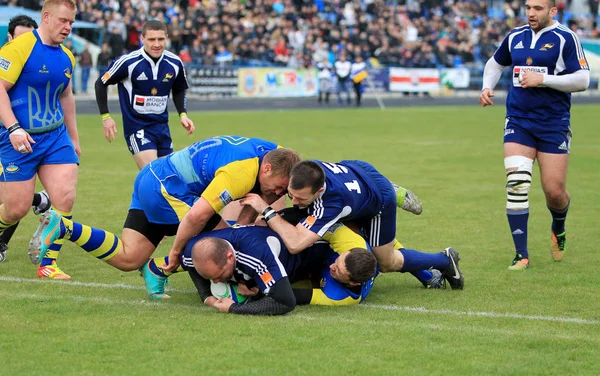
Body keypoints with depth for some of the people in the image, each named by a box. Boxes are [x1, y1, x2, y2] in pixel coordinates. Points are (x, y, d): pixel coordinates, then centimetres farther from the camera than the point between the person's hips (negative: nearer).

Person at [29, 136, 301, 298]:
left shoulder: (272, 154, -1)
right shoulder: (241, 174, -29)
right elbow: (197, 215, -33)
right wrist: (176, 251, -18)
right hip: (167, 189, -10)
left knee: (128, 259, 11)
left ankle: (61, 227, 4)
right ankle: (157, 270, -5)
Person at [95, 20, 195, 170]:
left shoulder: (175, 63, -1)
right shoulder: (128, 62, -15)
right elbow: (101, 84, -2)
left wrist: (182, 114, 4)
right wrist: (105, 116, -4)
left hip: (162, 127, 6)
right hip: (136, 128, -6)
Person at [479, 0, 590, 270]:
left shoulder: (565, 38, -6)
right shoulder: (516, 36, 9)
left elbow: (582, 80, -12)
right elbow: (495, 63, 28)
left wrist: (543, 79, -20)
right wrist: (487, 87, 10)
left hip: (554, 124, -3)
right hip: (518, 122, 3)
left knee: (554, 191, -3)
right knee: (516, 183, -13)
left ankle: (558, 229, 34)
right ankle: (521, 255, -7)